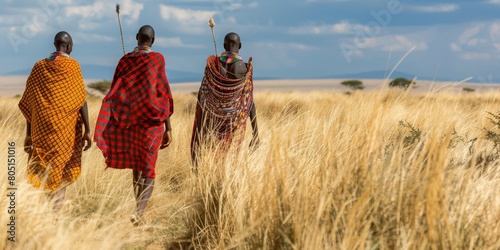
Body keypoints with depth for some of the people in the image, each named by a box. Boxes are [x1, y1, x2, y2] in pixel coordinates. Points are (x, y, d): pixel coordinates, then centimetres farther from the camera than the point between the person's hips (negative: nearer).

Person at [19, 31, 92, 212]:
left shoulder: (39, 67, 7)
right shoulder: (72, 65, -4)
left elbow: (29, 104, 6)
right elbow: (81, 101, -8)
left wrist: (29, 134, 10)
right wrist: (87, 130, -6)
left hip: (41, 129, 3)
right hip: (66, 129, -3)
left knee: (40, 173, 10)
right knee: (63, 172, 4)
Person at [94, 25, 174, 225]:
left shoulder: (125, 60, 4)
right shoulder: (157, 59, -7)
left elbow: (115, 94, 4)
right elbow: (164, 94, -9)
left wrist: (112, 129, 10)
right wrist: (168, 128, -5)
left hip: (130, 120, 4)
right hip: (152, 120, -4)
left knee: (136, 166, 16)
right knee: (148, 169, -3)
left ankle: (139, 210, 20)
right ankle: (140, 211, -22)